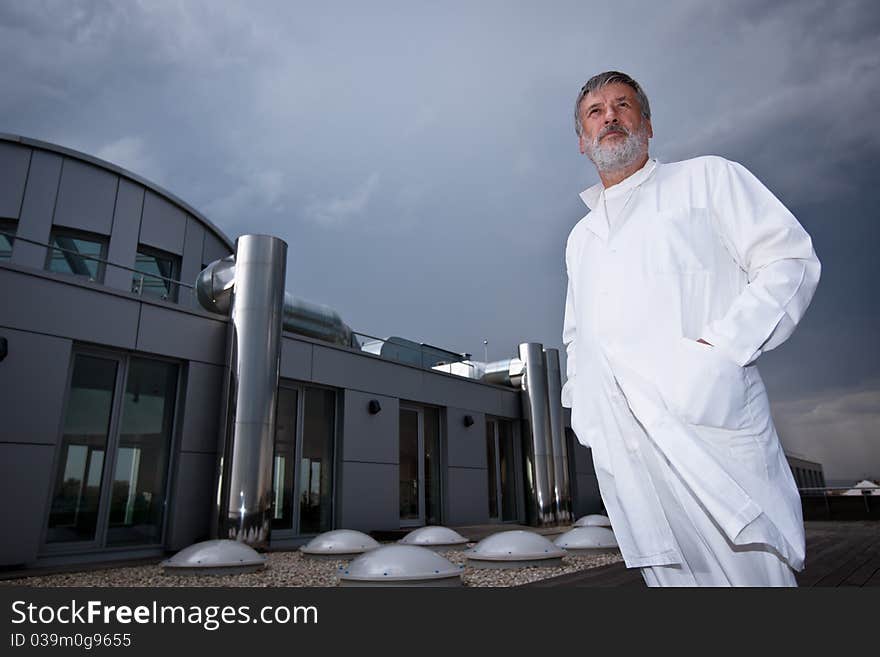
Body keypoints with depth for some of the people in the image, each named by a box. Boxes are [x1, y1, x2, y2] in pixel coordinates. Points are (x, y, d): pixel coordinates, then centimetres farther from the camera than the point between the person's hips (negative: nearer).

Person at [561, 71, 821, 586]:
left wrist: (722, 345, -13)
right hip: (621, 450, 5)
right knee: (671, 576, 6)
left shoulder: (705, 179, 12)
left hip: (710, 423, -4)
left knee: (752, 572, -6)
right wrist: (581, 399, 14)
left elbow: (791, 260, 1)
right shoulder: (580, 238, 26)